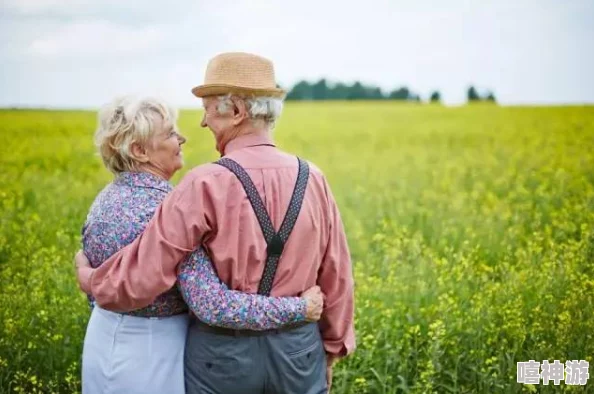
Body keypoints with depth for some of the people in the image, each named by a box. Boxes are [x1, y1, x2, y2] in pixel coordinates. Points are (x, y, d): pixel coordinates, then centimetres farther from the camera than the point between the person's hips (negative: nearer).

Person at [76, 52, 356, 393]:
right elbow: (337, 278, 3)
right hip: (298, 350, 3)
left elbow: (143, 277, -17)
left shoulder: (207, 185, -17)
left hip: (222, 352, -3)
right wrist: (331, 349, 16)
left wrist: (89, 278, 3)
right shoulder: (311, 179, -3)